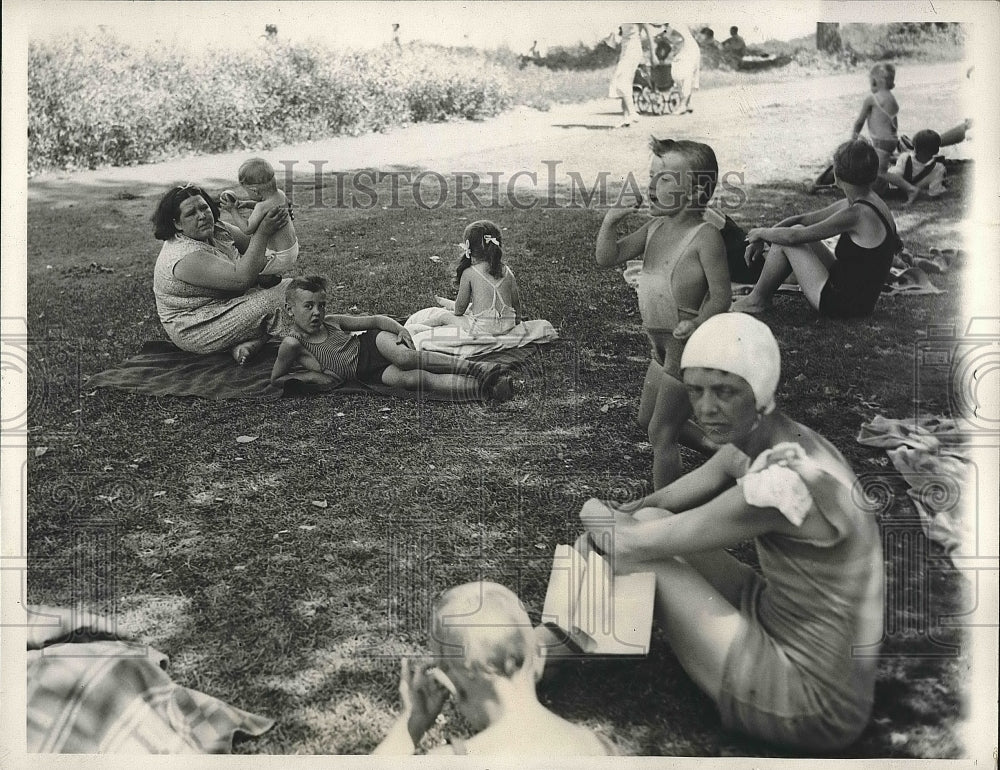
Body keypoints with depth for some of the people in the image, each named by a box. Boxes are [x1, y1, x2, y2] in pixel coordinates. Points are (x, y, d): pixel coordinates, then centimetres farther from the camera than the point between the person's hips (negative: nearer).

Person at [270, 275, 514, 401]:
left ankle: (478, 369, -34)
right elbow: (275, 379, 2)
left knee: (405, 357, -33)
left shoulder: (331, 322, 1)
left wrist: (399, 328, -14)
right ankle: (481, 388, -41)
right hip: (364, 373, -2)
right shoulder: (293, 344, -7)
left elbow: (374, 320, 4)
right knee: (410, 379, -28)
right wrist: (310, 376, -9)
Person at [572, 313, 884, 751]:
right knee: (649, 520, 3)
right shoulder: (755, 444, -2)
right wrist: (615, 515, -6)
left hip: (814, 710, -9)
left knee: (641, 551, -10)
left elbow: (630, 547, -23)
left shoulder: (787, 481, -31)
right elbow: (659, 503, 11)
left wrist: (593, 510, -3)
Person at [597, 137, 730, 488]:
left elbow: (721, 296, -20)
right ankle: (715, 445, 42)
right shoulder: (655, 227, 4)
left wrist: (697, 325, -37)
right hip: (662, 345, 9)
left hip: (687, 346, -9)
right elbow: (608, 258, 1)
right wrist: (610, 221, -15)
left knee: (661, 433, 0)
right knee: (648, 418, 25)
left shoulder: (705, 236, -18)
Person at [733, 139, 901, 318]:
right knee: (801, 233, 15)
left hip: (844, 305, -10)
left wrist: (761, 232, -1)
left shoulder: (857, 214, -24)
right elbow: (804, 219, 10)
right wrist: (763, 238, 4)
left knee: (792, 238, -7)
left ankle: (757, 300, 7)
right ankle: (763, 293, 20)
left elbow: (793, 236, -20)